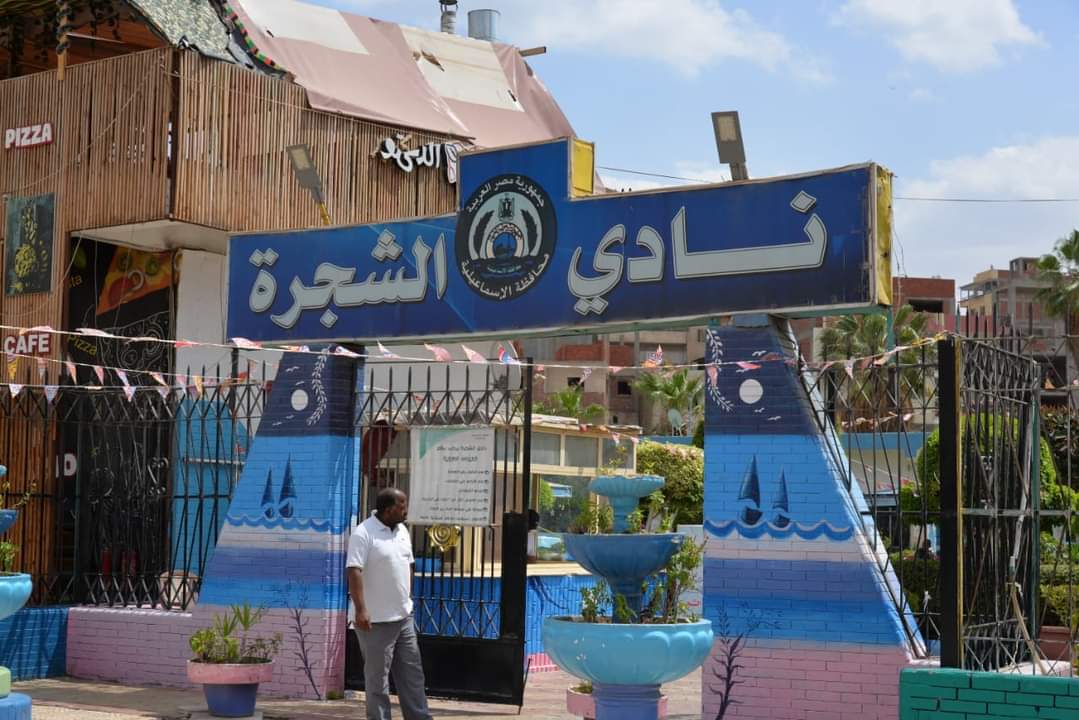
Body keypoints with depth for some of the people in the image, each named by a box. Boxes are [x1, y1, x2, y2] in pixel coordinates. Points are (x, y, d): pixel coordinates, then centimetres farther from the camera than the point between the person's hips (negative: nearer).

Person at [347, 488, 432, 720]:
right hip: (377, 621, -8)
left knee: (412, 673, 11)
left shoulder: (402, 530, 10)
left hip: (404, 617, 8)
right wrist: (361, 610, -27)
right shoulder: (364, 533, -16)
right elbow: (354, 571, -22)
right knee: (377, 677, 1)